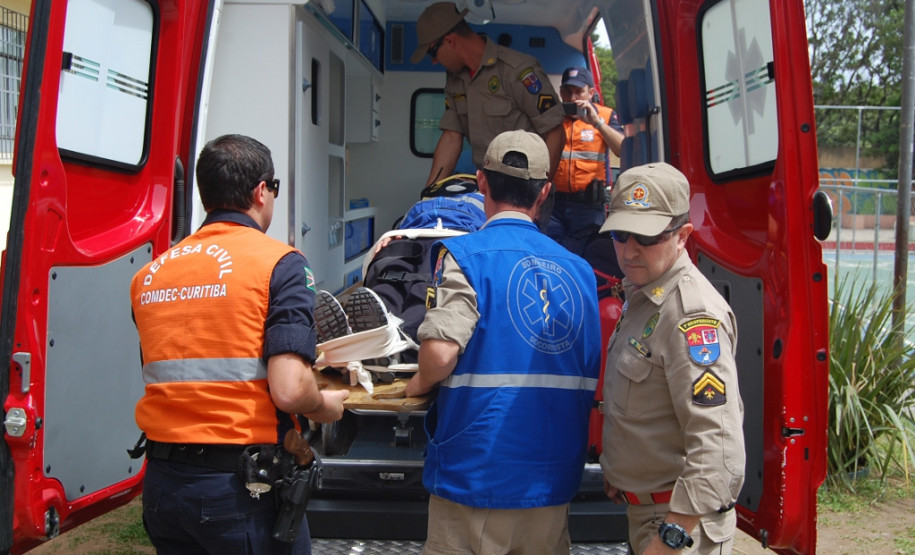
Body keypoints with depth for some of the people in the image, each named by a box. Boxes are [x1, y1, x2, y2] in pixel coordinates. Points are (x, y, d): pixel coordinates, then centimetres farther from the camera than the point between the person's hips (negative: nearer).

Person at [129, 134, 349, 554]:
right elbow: (289, 391, -20)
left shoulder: (147, 275, 7)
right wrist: (326, 407, 2)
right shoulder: (279, 263, -10)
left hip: (161, 483, 5)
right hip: (242, 486, -5)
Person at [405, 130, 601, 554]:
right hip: (553, 485, 5)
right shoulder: (578, 269, 4)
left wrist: (420, 383, -2)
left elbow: (441, 351, -23)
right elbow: (592, 378, 10)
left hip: (477, 475, -4)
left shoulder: (466, 254, -11)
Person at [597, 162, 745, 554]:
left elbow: (718, 448, -30)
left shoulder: (694, 314, -23)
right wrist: (617, 471, 17)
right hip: (641, 511, 9)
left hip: (682, 521, -9)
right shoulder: (641, 295, 9)